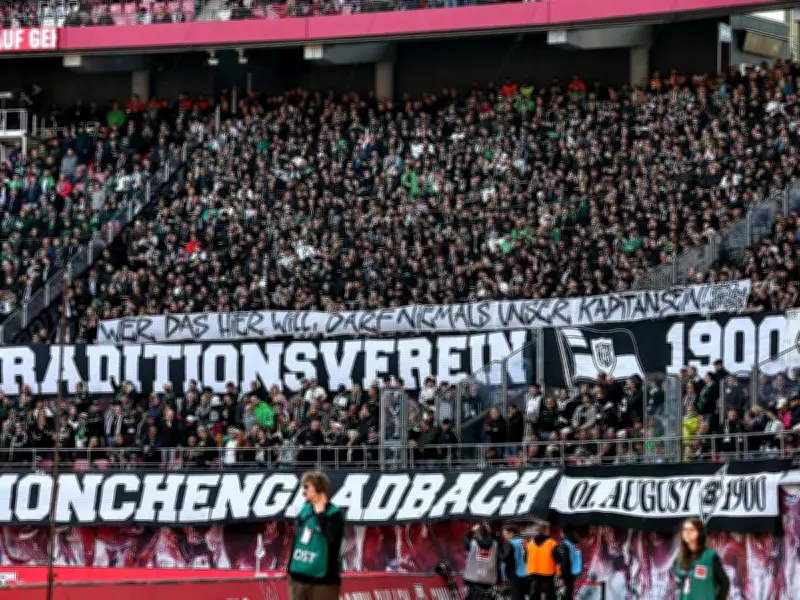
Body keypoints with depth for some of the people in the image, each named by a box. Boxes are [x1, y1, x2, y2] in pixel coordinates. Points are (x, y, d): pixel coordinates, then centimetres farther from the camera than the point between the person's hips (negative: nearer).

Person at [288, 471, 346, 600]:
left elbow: (332, 537, -27)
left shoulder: (334, 514, -10)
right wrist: (290, 568, 17)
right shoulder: (305, 510, 9)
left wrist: (320, 513, -20)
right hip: (299, 576, 7)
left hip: (323, 579, -7)